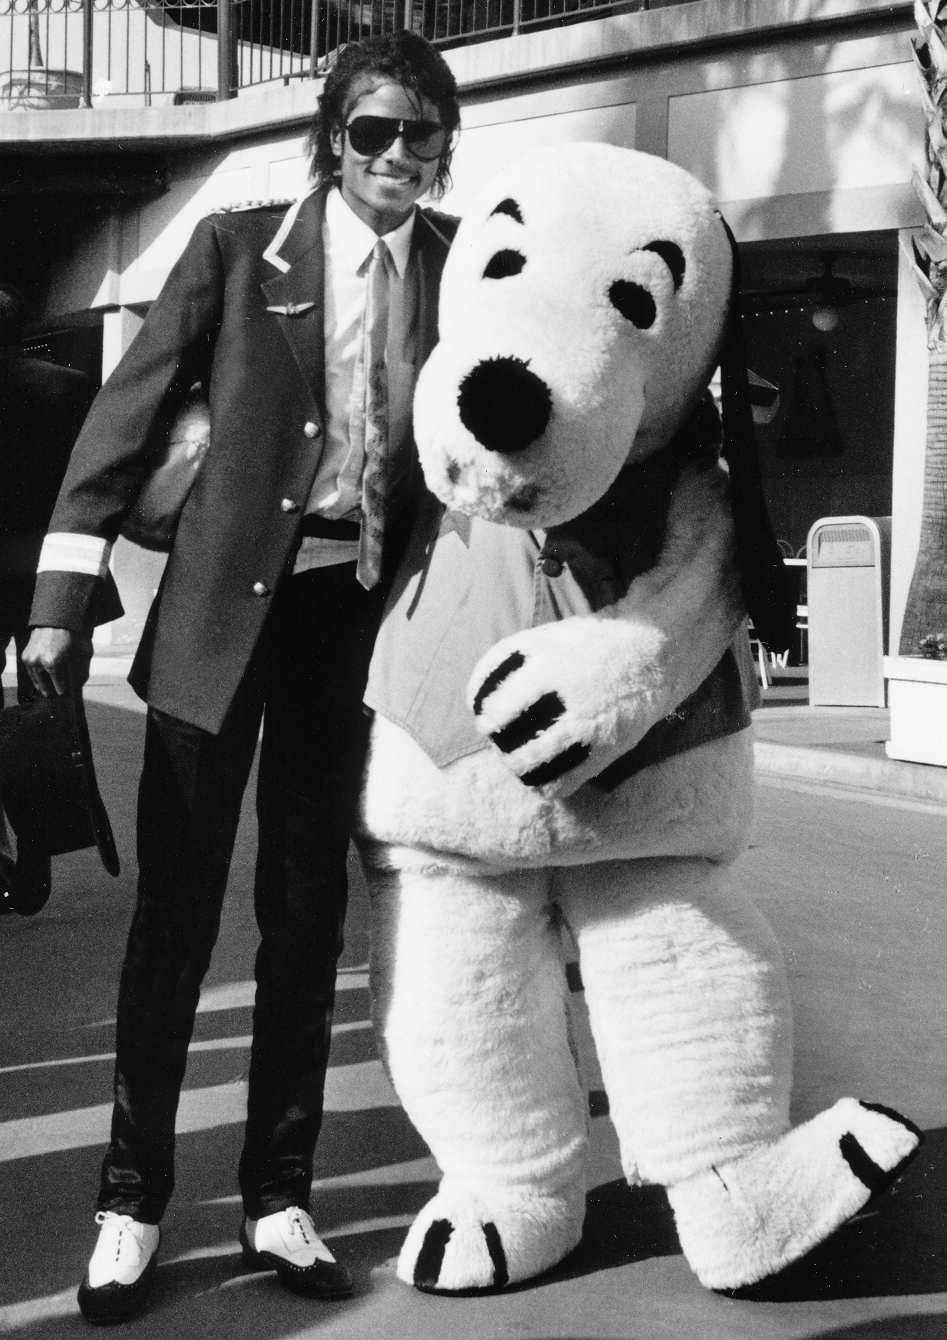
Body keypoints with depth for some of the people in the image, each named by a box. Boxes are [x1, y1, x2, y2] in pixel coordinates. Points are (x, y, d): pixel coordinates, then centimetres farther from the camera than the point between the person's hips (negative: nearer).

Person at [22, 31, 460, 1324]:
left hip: (359, 611, 2)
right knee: (176, 909, 3)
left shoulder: (467, 270, 4)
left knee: (308, 915, 10)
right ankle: (132, 1199, 17)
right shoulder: (238, 246, -1)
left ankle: (279, 1194, 23)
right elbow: (129, 411, -1)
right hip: (223, 604, -2)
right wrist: (65, 594, -5)